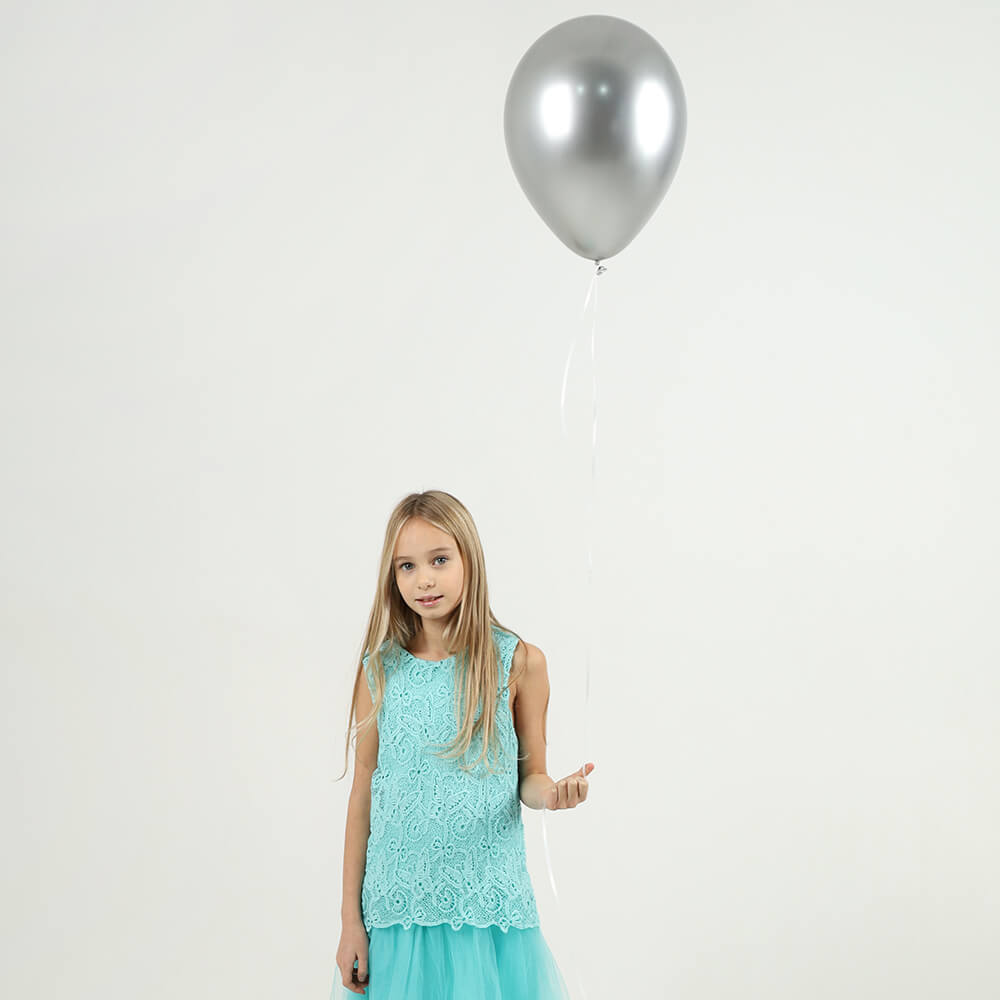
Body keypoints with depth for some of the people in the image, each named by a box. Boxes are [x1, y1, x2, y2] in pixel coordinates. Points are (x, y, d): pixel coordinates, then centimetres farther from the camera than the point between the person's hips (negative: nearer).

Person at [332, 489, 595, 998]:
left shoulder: (518, 662, -4)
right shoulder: (381, 670, 0)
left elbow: (529, 776, 5)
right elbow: (363, 794, 4)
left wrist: (551, 792, -19)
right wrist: (350, 918, 4)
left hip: (488, 908, -1)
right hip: (399, 907, 1)